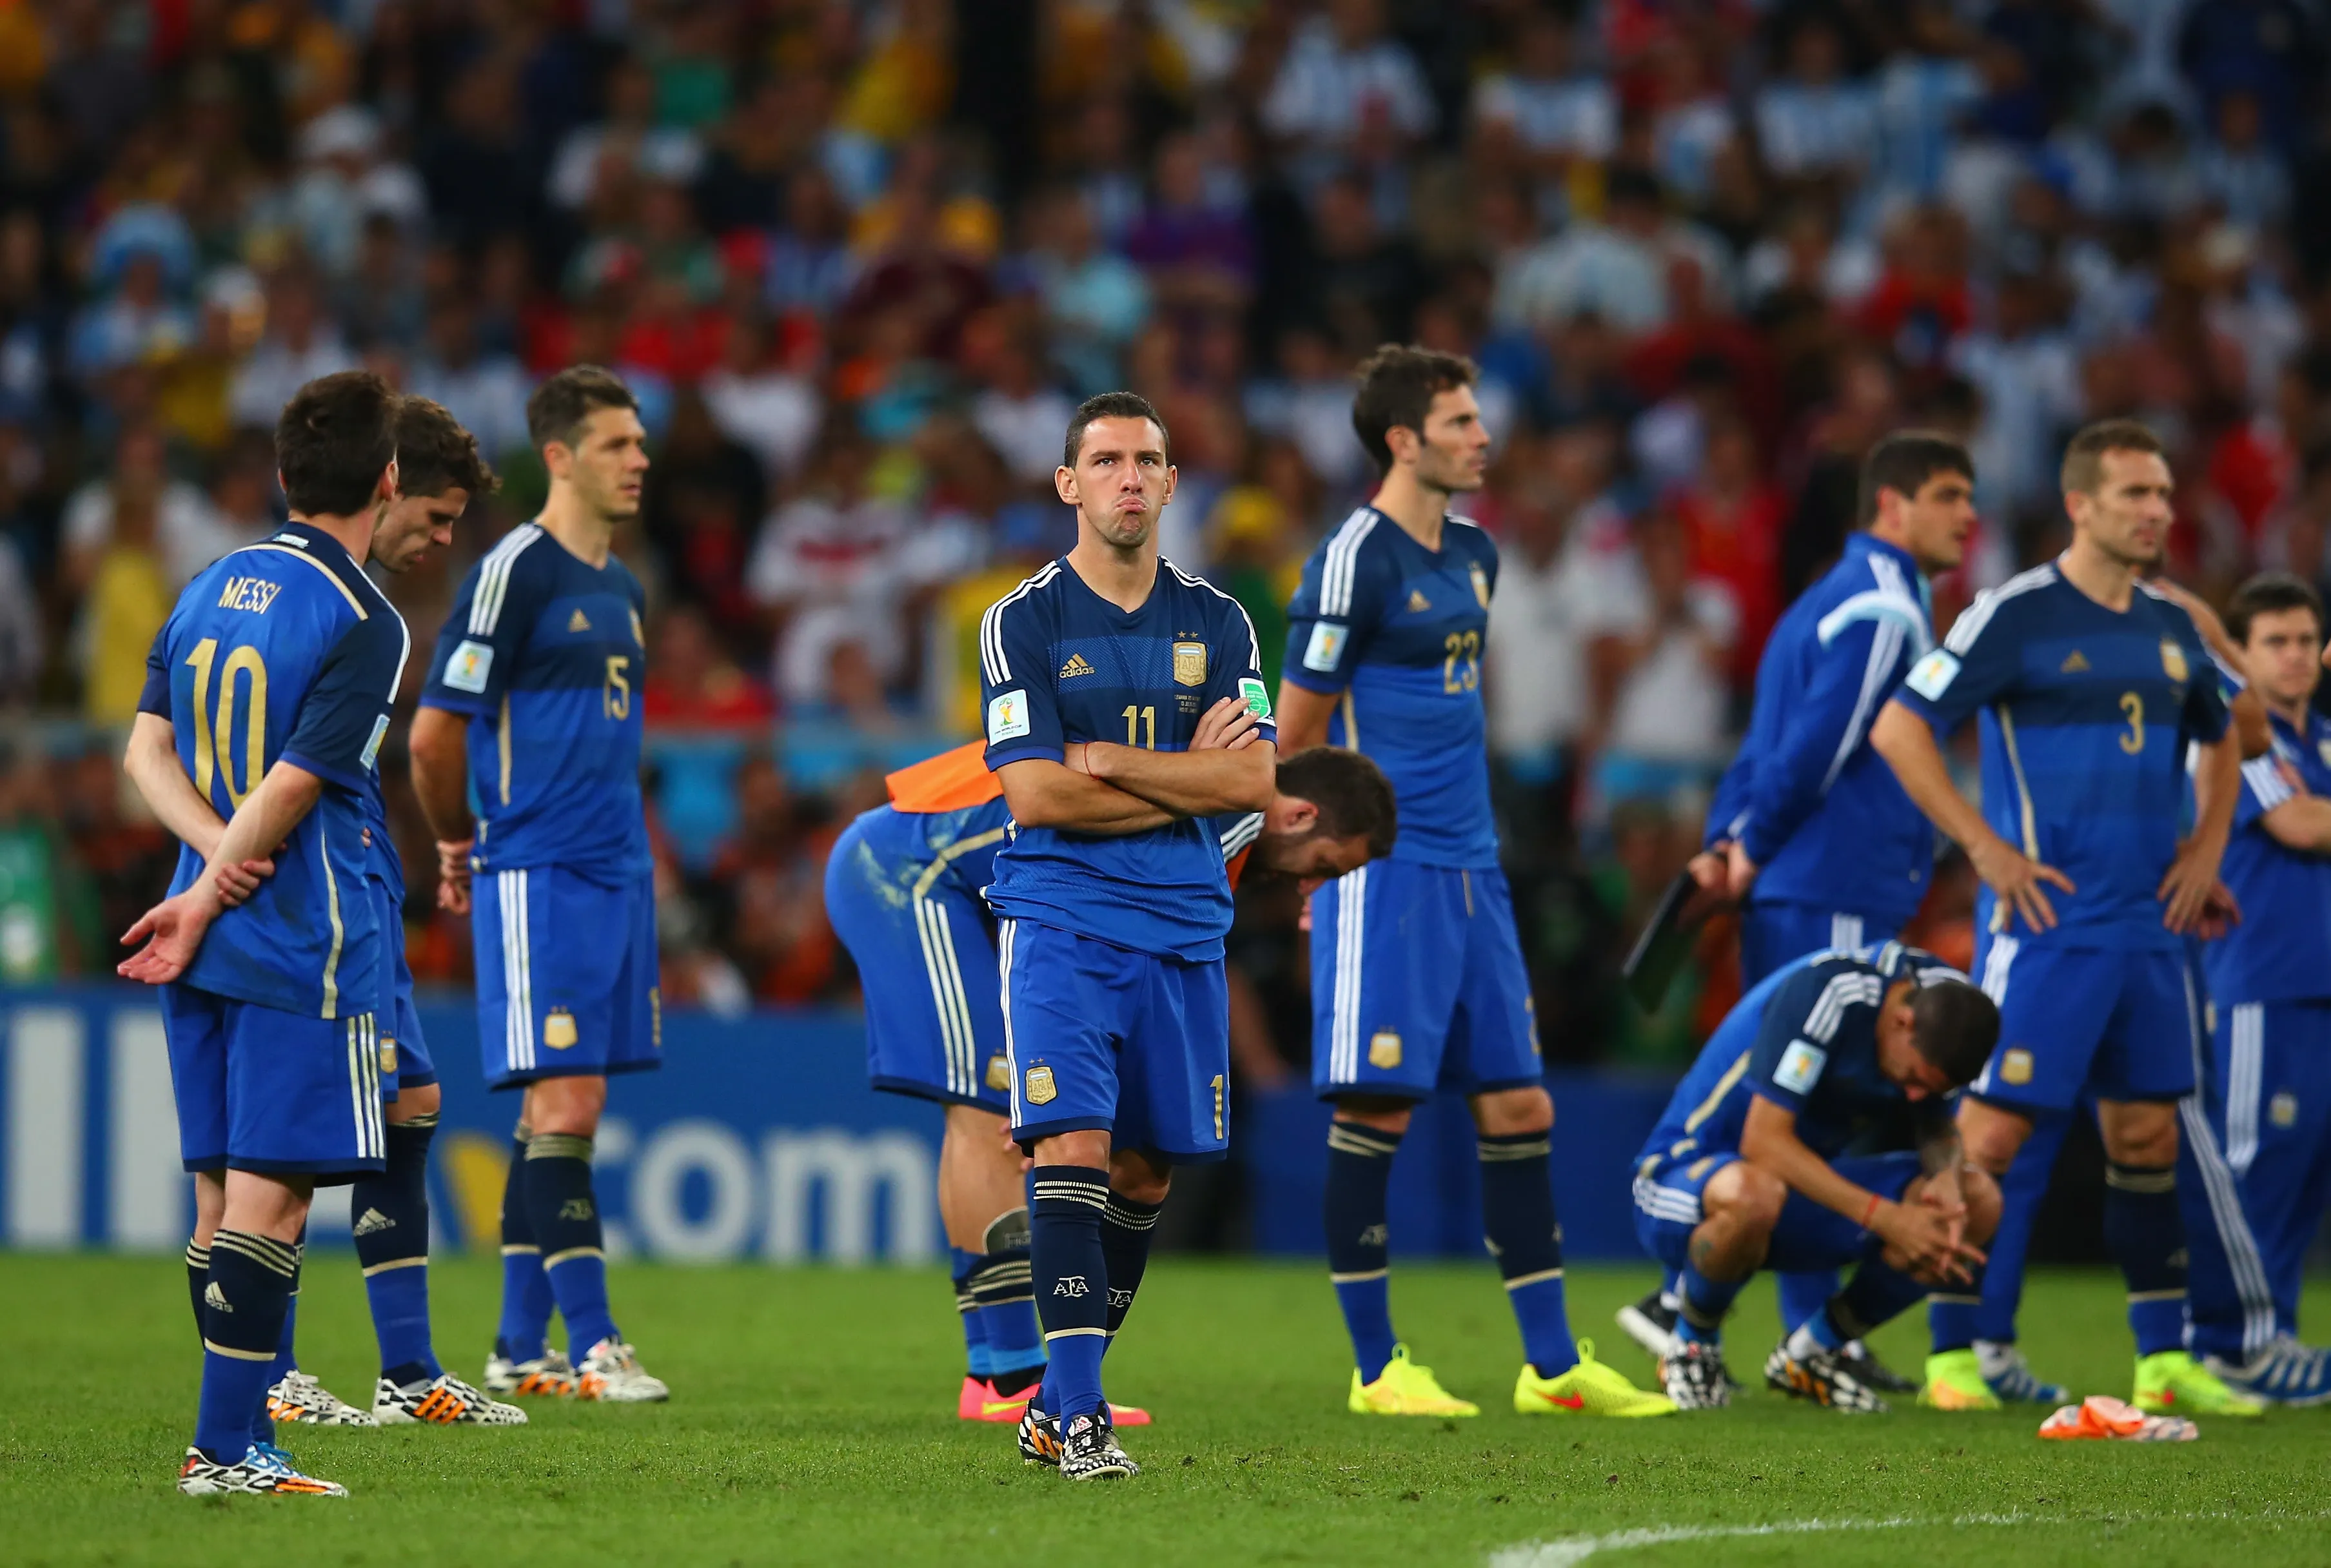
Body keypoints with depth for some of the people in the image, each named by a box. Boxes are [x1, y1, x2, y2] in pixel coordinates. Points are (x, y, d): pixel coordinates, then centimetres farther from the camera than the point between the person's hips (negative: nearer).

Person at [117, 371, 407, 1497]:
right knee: (269, 1192, -6)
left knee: (221, 1188, 12)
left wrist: (217, 847, -1)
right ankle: (226, 1448, -9)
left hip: (213, 940, 7)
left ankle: (233, 1438, 16)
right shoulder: (364, 624, -12)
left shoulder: (211, 587, 11)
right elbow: (293, 786, -16)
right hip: (304, 944, -7)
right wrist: (205, 903, -8)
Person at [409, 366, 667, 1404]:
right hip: (537, 878, -8)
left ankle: (521, 1346, 13)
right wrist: (460, 846, 4)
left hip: (617, 876, 8)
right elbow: (434, 733, -9)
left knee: (563, 1114, 8)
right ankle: (591, 1345, -11)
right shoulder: (513, 573, -10)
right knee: (564, 1104, -10)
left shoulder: (621, 588, 17)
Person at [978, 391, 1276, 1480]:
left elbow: (1253, 781, -2)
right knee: (1071, 1145, -17)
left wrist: (1110, 761, -10)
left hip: (1182, 929, 4)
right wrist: (1187, 783, -6)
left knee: (1144, 1169, 7)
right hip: (1060, 917, -4)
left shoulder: (1216, 624, 9)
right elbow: (1036, 796, -11)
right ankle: (1076, 1415, -20)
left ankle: (1060, 1401, 19)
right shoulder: (1022, 623, -2)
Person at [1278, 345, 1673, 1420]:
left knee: (1518, 1106, 7)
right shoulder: (1355, 562, -11)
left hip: (1469, 867, 8)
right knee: (1377, 1108, -5)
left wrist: (1465, 828, 18)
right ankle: (1376, 1369, 2)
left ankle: (1551, 1363, 11)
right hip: (1382, 872, -8)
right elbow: (1297, 737, -8)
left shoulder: (1472, 555, 14)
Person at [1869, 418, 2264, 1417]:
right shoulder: (2017, 616, -8)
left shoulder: (2171, 628, 12)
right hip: (2047, 922, -6)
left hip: (2150, 925, 7)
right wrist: (1984, 848, -12)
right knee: (1993, 1130, -7)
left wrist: (2205, 849, 14)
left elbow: (2219, 743, 30)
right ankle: (1950, 1356, -2)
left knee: (2146, 1137, 8)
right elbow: (1899, 728, -9)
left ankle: (2164, 1362, 13)